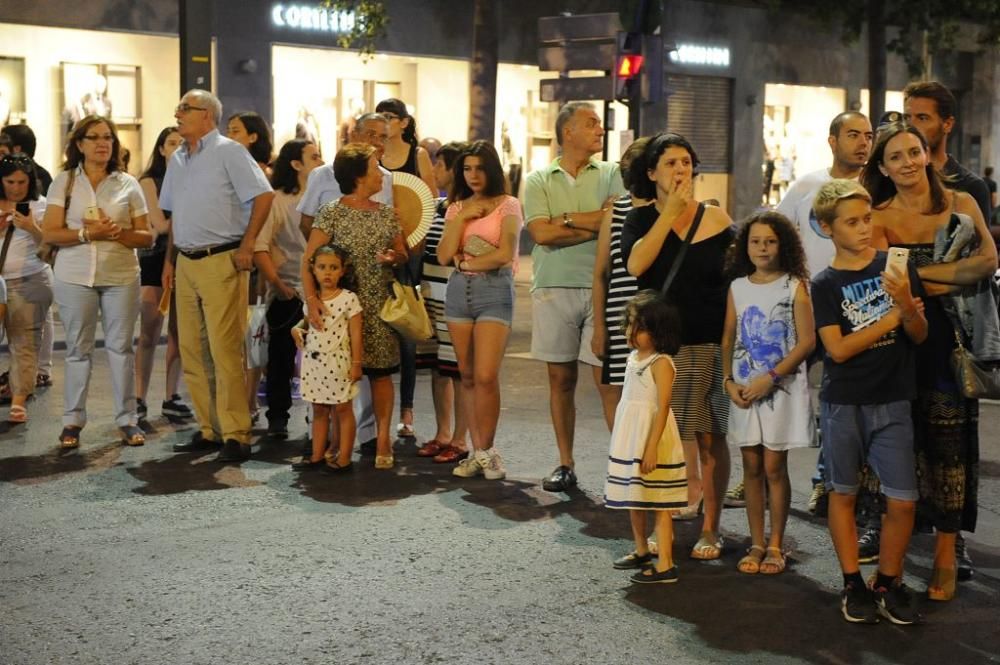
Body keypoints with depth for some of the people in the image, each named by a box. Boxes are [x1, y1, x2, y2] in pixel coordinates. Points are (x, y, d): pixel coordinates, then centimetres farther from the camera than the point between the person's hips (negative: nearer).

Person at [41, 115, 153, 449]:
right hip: (74, 278, 0)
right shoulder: (64, 181, 3)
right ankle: (73, 420, 11)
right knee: (78, 348, 5)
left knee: (121, 346, 2)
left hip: (121, 277, 1)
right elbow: (49, 233, -3)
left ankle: (127, 419, 8)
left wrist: (118, 233, -14)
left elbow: (147, 237, 5)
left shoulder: (128, 184, 6)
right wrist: (88, 234, -17)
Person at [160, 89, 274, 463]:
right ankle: (208, 431, 17)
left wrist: (247, 246, -13)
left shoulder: (228, 152, -6)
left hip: (220, 262, -8)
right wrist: (170, 260, 17)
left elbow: (264, 196, -12)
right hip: (186, 263, 8)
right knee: (191, 352, 8)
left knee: (224, 351, -9)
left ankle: (236, 436, -5)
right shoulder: (177, 159, 17)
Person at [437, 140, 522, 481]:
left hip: (494, 290, -5)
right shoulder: (456, 208, 15)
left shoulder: (507, 205, 1)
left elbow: (505, 254, -11)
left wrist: (466, 262, -1)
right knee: (468, 376, 4)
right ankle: (478, 451, 10)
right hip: (459, 290, 5)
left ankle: (486, 450, 1)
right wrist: (462, 218, -3)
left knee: (486, 376, -12)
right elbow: (444, 256, 3)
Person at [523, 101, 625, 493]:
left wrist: (566, 219, -6)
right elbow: (542, 233, -7)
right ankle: (565, 465, 17)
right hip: (553, 288, 1)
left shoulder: (612, 175, 8)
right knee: (560, 379, 8)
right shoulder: (539, 180, 7)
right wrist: (596, 222, -6)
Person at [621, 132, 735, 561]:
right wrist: (670, 211, -13)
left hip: (709, 344, 0)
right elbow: (635, 265, -16)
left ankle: (710, 528, 13)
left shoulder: (715, 219, 4)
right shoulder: (641, 219, 4)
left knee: (710, 438, 2)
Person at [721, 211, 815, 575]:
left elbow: (806, 341, -9)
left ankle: (775, 545, 10)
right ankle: (756, 544, 15)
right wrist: (728, 380, -4)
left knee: (774, 466, 0)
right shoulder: (738, 287, 7)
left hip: (781, 387, -4)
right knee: (751, 467, 7)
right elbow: (728, 339, 10)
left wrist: (770, 378, -15)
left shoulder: (794, 286, -4)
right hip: (743, 388, 4)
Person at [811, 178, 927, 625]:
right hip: (842, 403, -1)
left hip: (891, 402, 1)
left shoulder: (896, 265, 4)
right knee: (843, 492, 8)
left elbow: (919, 335, 2)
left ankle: (889, 582, 16)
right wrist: (891, 318, -13)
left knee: (902, 500, -3)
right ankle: (853, 584, 21)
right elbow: (838, 349, -11)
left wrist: (908, 305, -18)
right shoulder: (825, 283, -2)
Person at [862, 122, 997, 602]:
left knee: (948, 443, 1)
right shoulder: (879, 218, 2)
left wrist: (918, 273, -14)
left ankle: (946, 553, 10)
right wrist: (953, 278, -20)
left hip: (952, 338, 0)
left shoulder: (961, 203, 4)